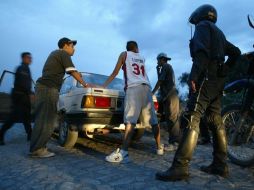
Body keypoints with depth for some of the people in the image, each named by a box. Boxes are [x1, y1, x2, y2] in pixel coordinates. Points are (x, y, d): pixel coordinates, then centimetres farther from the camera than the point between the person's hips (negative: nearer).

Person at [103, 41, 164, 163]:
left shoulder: (124, 54, 18)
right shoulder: (142, 58, 29)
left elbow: (115, 73, 17)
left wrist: (104, 85, 24)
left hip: (133, 88, -4)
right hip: (146, 87, 5)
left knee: (130, 121, -17)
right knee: (153, 120, 10)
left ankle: (123, 153, -24)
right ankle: (159, 147, 21)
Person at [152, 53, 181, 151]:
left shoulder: (165, 66, -3)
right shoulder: (168, 67, 27)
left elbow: (160, 81, -9)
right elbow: (161, 81, 28)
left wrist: (152, 92, -2)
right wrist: (158, 70, 24)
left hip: (170, 96, -10)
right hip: (169, 95, 10)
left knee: (172, 119, -12)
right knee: (172, 119, 10)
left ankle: (173, 143, -11)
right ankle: (176, 140, 16)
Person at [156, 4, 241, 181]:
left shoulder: (203, 26, 4)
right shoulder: (219, 33, 31)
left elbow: (202, 50, -15)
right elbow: (236, 52, 31)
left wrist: (193, 75, -24)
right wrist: (224, 69, 22)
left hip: (207, 76, -10)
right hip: (218, 80, 10)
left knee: (192, 119, -18)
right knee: (216, 121, 8)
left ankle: (180, 167, -22)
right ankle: (220, 165, 13)